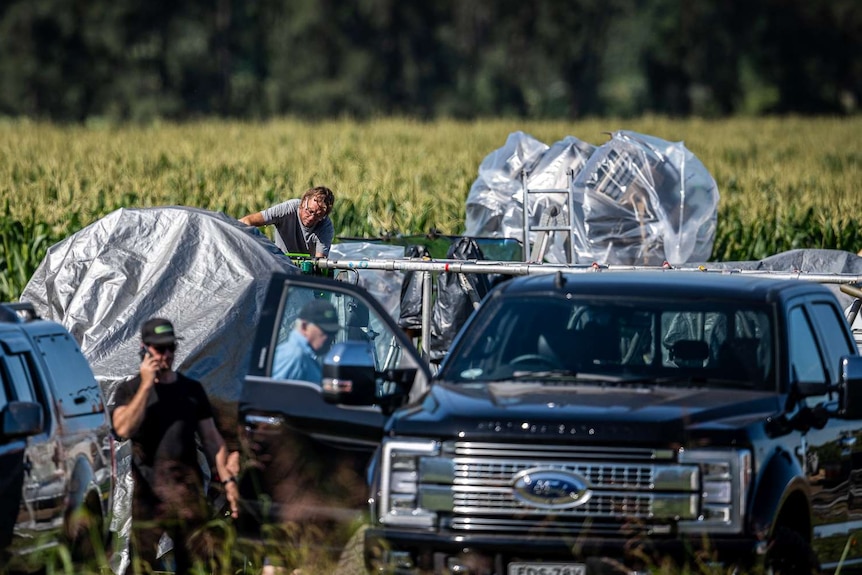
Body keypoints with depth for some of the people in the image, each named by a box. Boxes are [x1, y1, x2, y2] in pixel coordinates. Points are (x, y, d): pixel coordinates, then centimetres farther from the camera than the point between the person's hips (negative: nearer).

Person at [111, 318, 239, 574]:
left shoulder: (192, 389, 13)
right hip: (148, 494, -2)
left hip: (189, 490, 2)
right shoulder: (130, 390, 6)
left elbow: (211, 438, 14)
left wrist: (228, 479, 4)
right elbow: (123, 429, -13)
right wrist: (147, 385, -11)